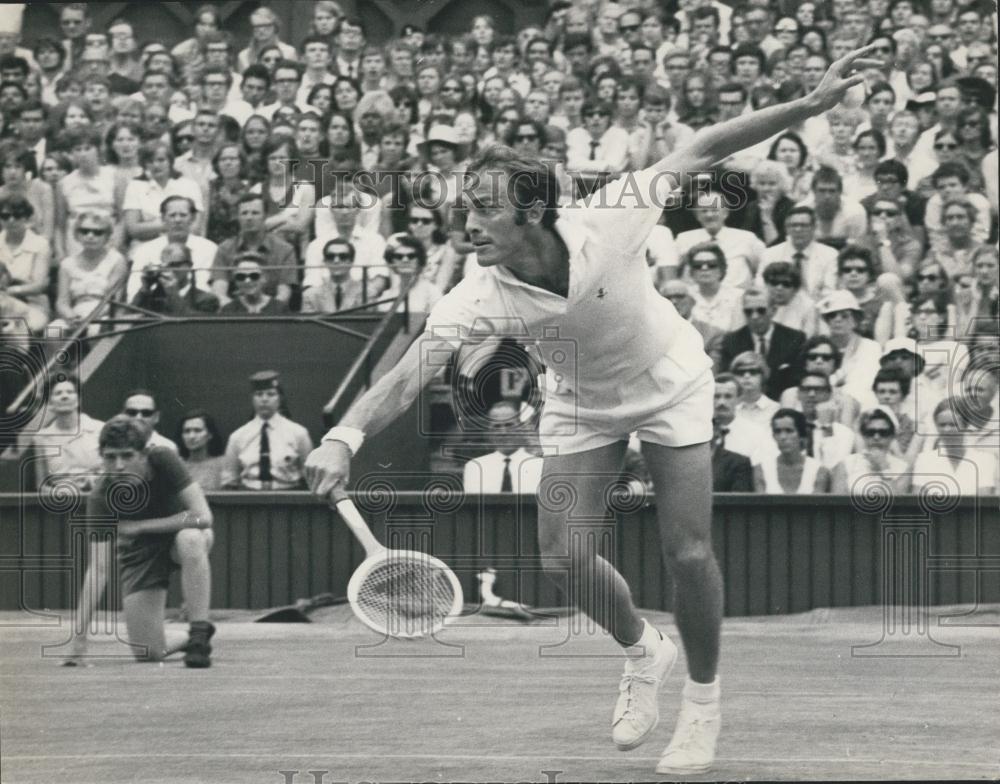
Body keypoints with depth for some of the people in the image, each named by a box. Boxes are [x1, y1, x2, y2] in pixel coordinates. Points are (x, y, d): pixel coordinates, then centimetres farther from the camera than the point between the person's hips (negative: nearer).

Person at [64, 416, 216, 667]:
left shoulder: (163, 460, -28)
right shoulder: (101, 496, -27)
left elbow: (202, 516, -33)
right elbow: (98, 568, -30)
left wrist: (139, 526, -29)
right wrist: (80, 637, -38)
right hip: (139, 552, 1)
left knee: (190, 539, -39)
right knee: (148, 653, -10)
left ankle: (200, 635, -27)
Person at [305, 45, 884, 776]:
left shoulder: (608, 222, -35)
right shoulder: (478, 300, -31)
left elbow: (701, 150, -27)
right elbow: (410, 374, -41)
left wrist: (811, 103, -31)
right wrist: (346, 436, -59)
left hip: (670, 381, -2)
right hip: (582, 405, 2)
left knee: (688, 552, -9)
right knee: (562, 552, -7)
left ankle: (704, 699, 17)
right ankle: (643, 651, 25)